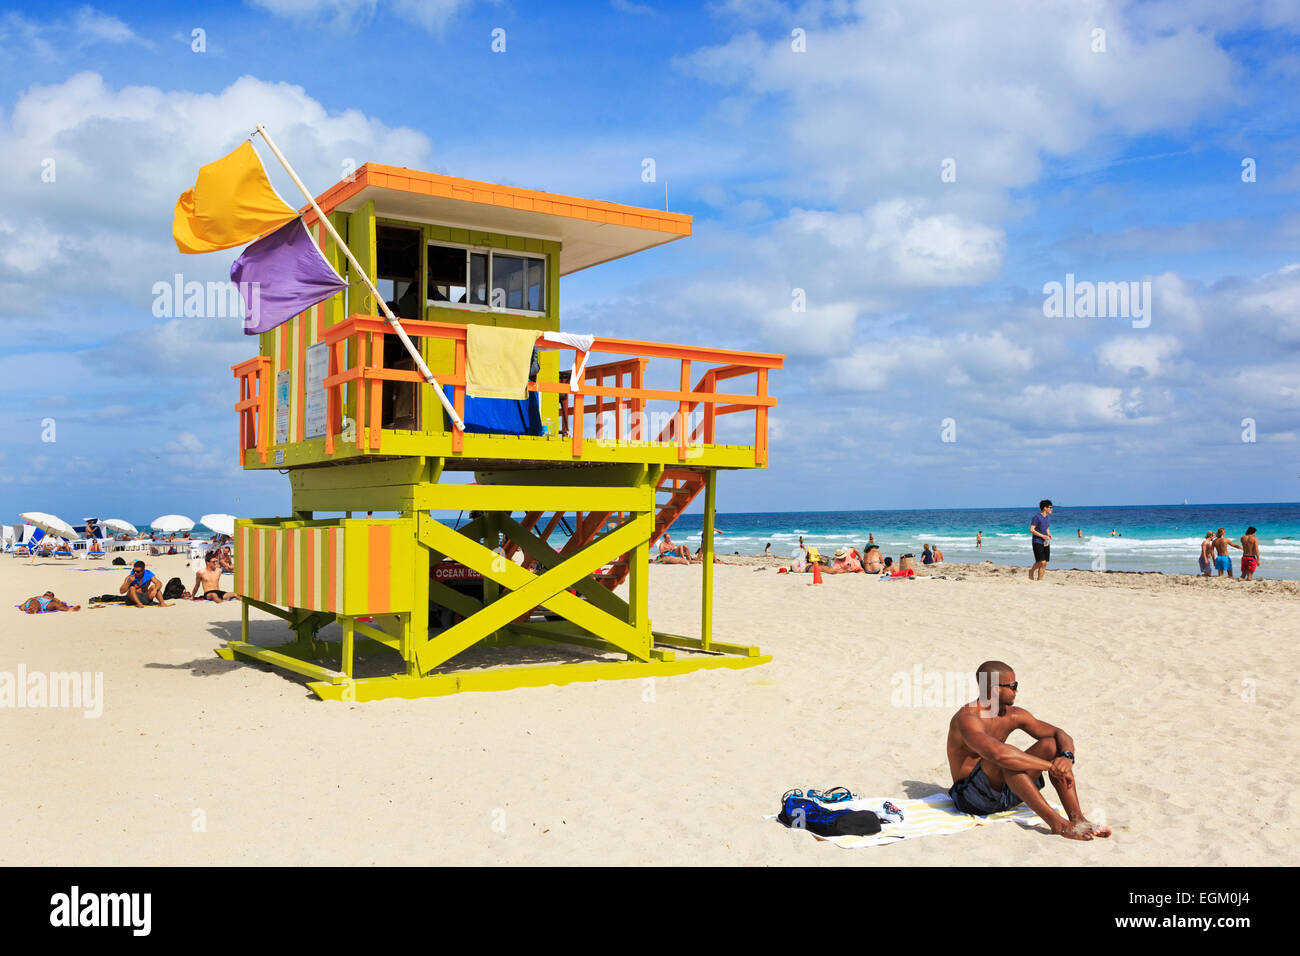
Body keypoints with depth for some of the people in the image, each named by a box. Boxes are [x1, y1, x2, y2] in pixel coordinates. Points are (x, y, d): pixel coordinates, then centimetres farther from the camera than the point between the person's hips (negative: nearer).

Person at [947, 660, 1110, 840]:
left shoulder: (1013, 715, 3)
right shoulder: (966, 719, -23)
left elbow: (1061, 735, 4)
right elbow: (998, 753, -41)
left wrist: (1067, 757, -20)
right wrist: (1050, 766, -35)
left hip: (1005, 793, 8)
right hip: (972, 799, -8)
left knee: (1051, 744, -8)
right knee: (1005, 760, -36)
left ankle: (1077, 818, -17)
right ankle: (1058, 824, -34)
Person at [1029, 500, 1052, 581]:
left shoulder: (1048, 517, 13)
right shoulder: (1037, 517, -12)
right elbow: (1031, 530, -15)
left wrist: (1049, 534, 5)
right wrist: (1042, 536, -18)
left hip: (1046, 543, 7)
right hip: (1037, 542, -7)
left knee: (1044, 563, 3)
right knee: (1042, 562, -15)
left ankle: (1039, 580, 13)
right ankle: (1031, 571, 7)